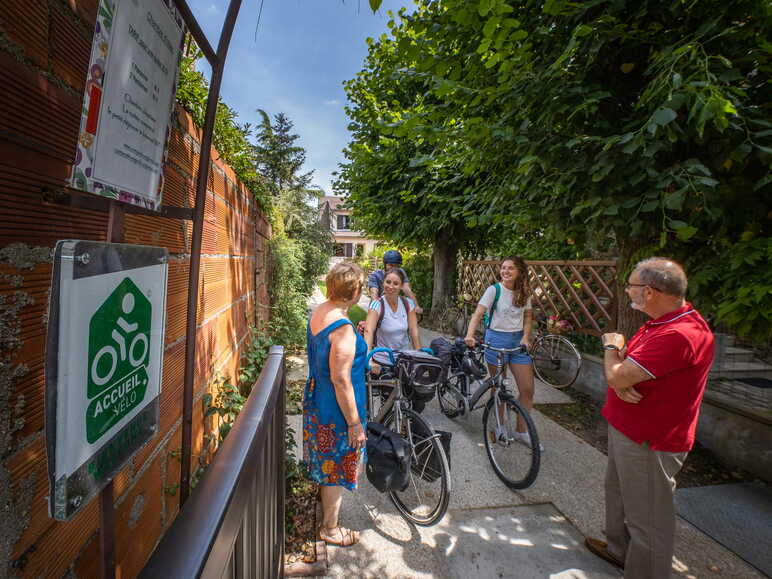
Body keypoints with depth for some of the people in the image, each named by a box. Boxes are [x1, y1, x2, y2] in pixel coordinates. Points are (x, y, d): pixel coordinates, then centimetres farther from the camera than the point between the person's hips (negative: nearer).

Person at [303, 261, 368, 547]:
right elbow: (341, 380, -28)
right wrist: (355, 423, -19)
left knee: (326, 465, 29)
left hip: (316, 401, 9)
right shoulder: (343, 328, -29)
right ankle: (330, 529, 34)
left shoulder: (318, 312, -2)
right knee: (337, 469, 13)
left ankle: (326, 511, 54)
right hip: (335, 409, -9)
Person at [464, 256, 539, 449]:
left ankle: (521, 431, 21)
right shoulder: (494, 290, -10)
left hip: (518, 340, 5)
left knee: (527, 389, 4)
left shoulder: (524, 292, 4)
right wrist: (469, 335, -33)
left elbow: (528, 316, 11)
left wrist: (525, 337, -5)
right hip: (496, 339, -4)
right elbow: (478, 312, -18)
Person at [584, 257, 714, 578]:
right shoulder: (659, 322, 5)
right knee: (618, 494, 28)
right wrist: (620, 379, -16)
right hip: (626, 429, 11)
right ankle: (619, 549, 50)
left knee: (647, 518, 8)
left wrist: (612, 346, -9)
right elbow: (619, 369, 7)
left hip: (647, 442, -10)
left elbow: (617, 375, -29)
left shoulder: (679, 335, -29)